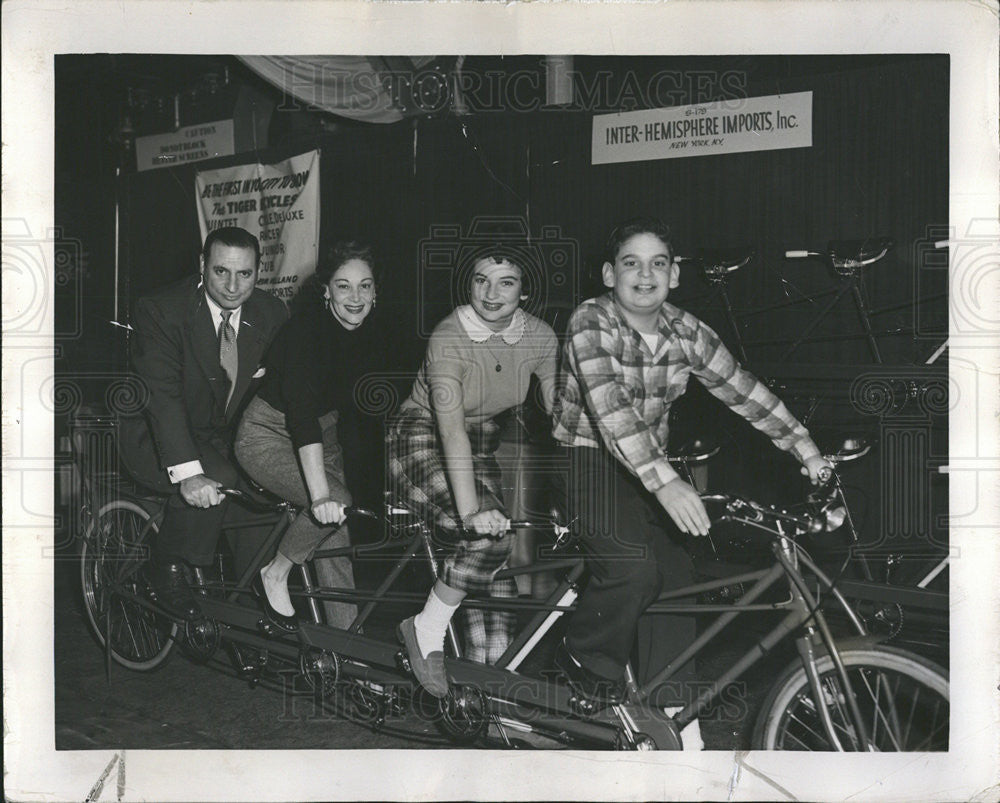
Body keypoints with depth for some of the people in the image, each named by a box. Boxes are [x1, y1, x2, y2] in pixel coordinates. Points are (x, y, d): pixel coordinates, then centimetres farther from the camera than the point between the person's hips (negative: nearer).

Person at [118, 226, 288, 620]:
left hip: (229, 436, 6)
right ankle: (168, 569, -6)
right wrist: (187, 473, -42)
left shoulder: (271, 314, -6)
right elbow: (162, 394, -32)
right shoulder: (160, 310, -21)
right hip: (158, 438, -5)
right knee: (214, 482, -32)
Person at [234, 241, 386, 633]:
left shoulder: (370, 335, -6)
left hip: (321, 433, 7)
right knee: (334, 506, -28)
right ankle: (274, 576, -5)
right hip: (267, 437, -7)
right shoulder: (308, 328, -28)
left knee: (337, 539, -2)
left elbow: (365, 410, -1)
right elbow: (302, 412, -40)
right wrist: (321, 494, -50)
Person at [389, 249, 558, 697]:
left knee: (493, 559, -7)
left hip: (482, 444, 6)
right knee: (490, 535, -26)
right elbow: (451, 430, -35)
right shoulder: (449, 338, -25)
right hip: (422, 440, -5)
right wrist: (470, 511, -46)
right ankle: (426, 631, -9)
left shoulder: (539, 336, -9)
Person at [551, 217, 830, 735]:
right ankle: (585, 663, 0)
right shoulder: (590, 324, -19)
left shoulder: (686, 333, -2)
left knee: (677, 578, -6)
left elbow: (743, 391, 3)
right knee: (634, 567, -26)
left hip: (650, 463, 6)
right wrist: (665, 482, -44)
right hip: (590, 456, -6)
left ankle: (671, 712, 6)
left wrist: (807, 450, -4)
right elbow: (610, 408, -32)